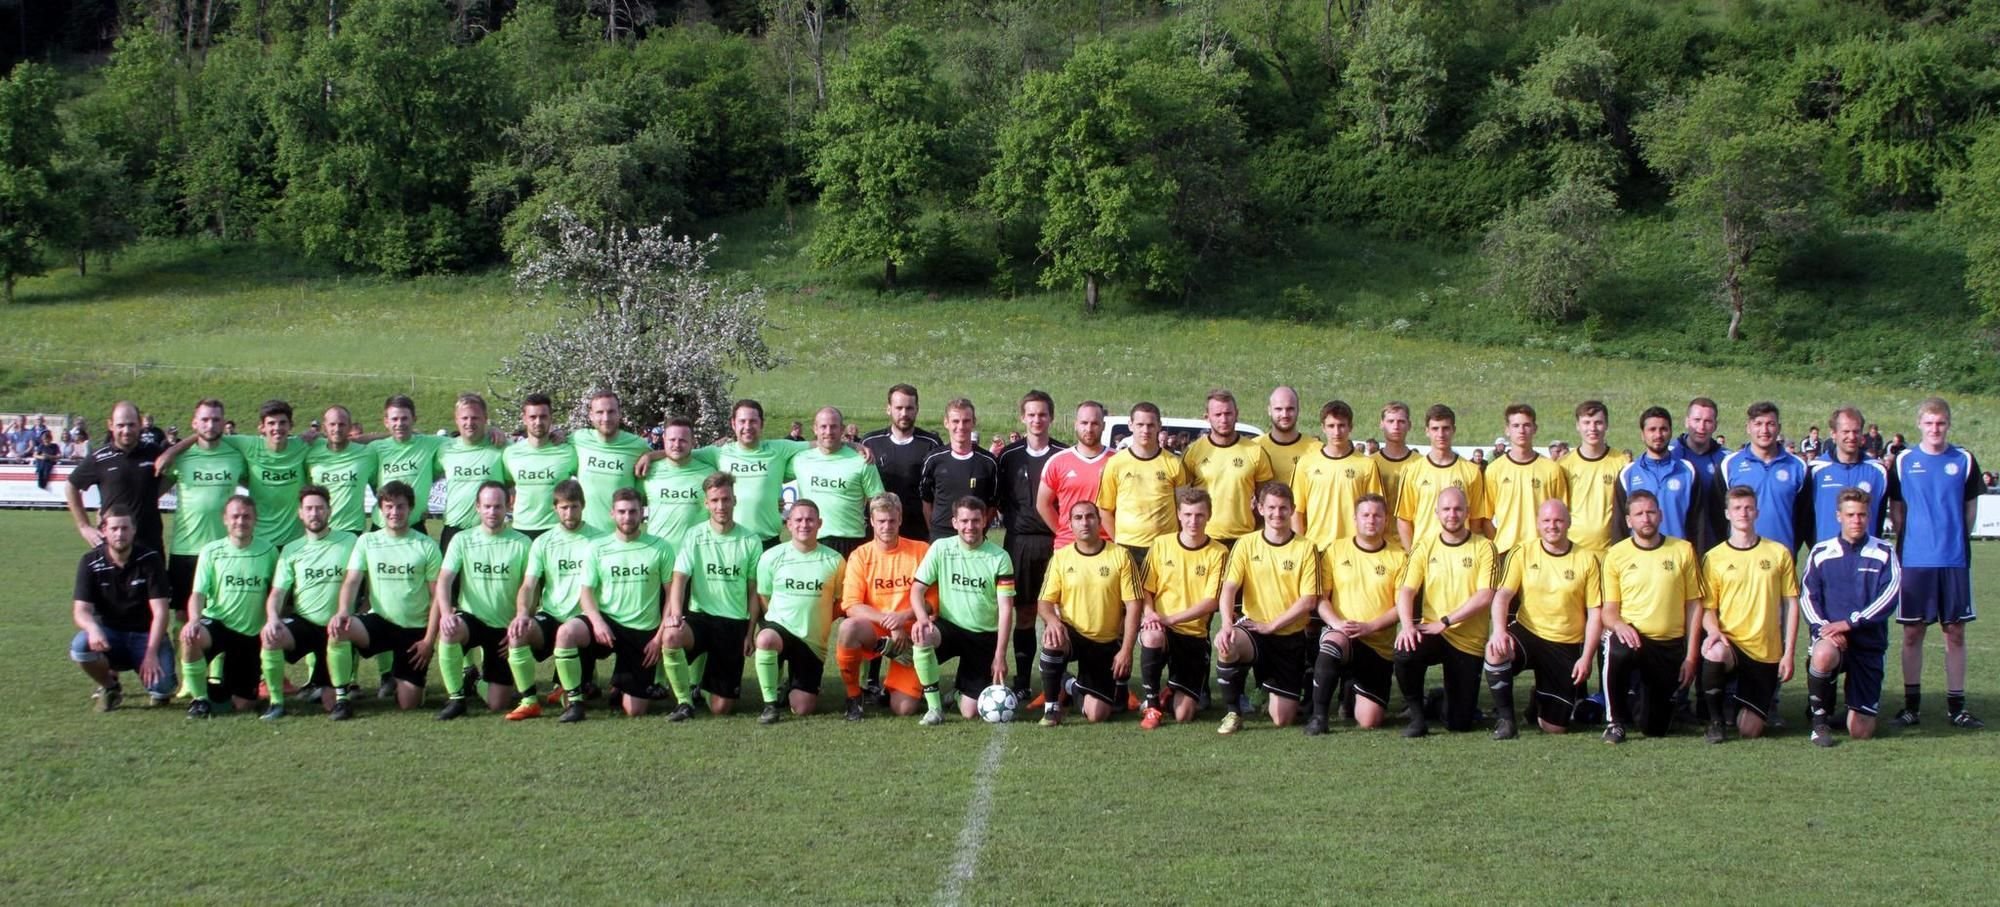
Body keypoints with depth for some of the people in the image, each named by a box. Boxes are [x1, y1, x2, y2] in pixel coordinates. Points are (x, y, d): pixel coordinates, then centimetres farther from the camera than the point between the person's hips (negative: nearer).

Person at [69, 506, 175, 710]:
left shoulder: (150, 560, -10)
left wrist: (151, 653, -25)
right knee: (80, 646, -32)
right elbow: (80, 611, -12)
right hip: (109, 634, 2)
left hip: (145, 634, -1)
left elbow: (160, 612, -14)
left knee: (162, 687, -26)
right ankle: (109, 686, -1)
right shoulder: (90, 562, -6)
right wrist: (93, 628, -37)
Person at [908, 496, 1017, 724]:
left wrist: (1000, 656, -12)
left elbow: (1006, 609, -7)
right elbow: (917, 589, -4)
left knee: (970, 711, -9)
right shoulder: (941, 548, -4)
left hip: (985, 636, -1)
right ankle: (934, 707, -21)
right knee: (921, 634, -36)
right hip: (949, 627, 1)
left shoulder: (999, 557, -7)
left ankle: (960, 692, 31)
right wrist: (922, 617, -27)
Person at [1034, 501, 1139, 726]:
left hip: (1107, 644, 0)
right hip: (1071, 636, 0)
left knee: (1096, 715, -8)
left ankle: (1074, 687, 29)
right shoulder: (1061, 557, 0)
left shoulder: (1119, 556, -5)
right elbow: (1044, 602, 0)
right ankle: (1051, 707, -17)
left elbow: (1132, 605, -5)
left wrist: (1126, 650, -12)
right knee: (1052, 640, -38)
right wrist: (1053, 620, -24)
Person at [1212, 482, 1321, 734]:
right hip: (1252, 628, 0)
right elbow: (1228, 589, -8)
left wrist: (1270, 626, -14)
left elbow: (1308, 600, -7)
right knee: (1226, 644, -38)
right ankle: (1233, 713, -15)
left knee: (1282, 720, -4)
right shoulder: (1246, 544, 1)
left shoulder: (1305, 548, -2)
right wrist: (1227, 625, -27)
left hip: (1290, 637, 0)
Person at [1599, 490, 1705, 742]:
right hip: (1632, 637, -1)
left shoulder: (1683, 551, 2)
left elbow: (1694, 605, 4)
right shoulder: (1616, 554, 1)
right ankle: (1616, 721, -16)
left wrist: (1691, 656, -1)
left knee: (1656, 728, 2)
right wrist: (1618, 625, -22)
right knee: (1616, 652, -40)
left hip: (1670, 645, 1)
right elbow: (1609, 610, 2)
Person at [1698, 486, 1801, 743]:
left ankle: (1767, 702, 32)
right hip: (1730, 643, 0)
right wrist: (1714, 630, -19)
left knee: (1749, 730, -5)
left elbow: (1791, 604, 6)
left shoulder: (1778, 553, 4)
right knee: (1714, 652, -39)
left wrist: (1788, 653, 0)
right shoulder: (1713, 558, 3)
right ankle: (1715, 720, -15)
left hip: (1766, 652, 1)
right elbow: (1707, 607, 4)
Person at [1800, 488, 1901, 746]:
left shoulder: (1884, 554, 2)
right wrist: (1824, 628, -17)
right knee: (1823, 654, -41)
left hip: (1868, 641, 0)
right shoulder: (1821, 553, 6)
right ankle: (1820, 721, -15)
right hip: (1830, 637, 0)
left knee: (1861, 732, -6)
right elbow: (1807, 596, 2)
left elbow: (1889, 597, -9)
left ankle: (1853, 698, 32)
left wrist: (1849, 623, -19)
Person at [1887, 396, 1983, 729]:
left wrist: (1957, 539, 6)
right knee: (1912, 631, 3)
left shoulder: (1964, 460, 3)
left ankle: (1956, 705, 10)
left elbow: (1971, 506, 11)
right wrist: (1908, 539, 2)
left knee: (1955, 631, 4)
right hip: (1915, 560, -1)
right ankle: (1912, 704, 11)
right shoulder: (1903, 461, 2)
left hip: (1955, 560, 1)